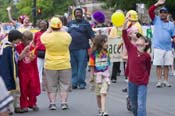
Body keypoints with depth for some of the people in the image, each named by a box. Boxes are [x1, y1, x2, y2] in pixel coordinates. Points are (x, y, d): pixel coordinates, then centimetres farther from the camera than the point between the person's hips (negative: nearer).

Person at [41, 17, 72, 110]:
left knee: (51, 86, 10)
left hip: (50, 66, -1)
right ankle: (64, 103, 11)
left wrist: (50, 30, 16)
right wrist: (61, 30, 17)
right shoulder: (66, 36, -10)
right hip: (64, 65, 1)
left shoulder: (47, 37, -13)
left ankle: (52, 103, 11)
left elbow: (42, 37, 10)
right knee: (64, 85, 12)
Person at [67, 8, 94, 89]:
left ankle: (81, 83, 2)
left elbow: (92, 36, -2)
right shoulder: (70, 24, 17)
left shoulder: (85, 24, 4)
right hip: (71, 49, 4)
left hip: (82, 49, -4)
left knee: (81, 67, -5)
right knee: (73, 67, 5)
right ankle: (74, 83, 10)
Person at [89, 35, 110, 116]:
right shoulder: (94, 53, -10)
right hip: (97, 75, -1)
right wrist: (92, 76, -5)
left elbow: (107, 64, 8)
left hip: (105, 74, 1)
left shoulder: (106, 52, 0)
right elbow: (92, 65, -6)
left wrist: (108, 74, 10)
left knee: (103, 93, -10)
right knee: (98, 94, 12)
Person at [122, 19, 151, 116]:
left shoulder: (147, 56, -8)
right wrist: (125, 24, -21)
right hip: (132, 82, 4)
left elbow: (148, 69, 6)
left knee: (141, 104, -11)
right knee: (133, 104, 17)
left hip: (142, 83, -4)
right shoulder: (132, 49, -2)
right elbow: (125, 38, -11)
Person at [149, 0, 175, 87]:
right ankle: (159, 81, 3)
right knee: (158, 65, -2)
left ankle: (166, 81, 14)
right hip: (158, 47, -2)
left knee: (166, 65, 6)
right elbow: (150, 11, -7)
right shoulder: (156, 20, 5)